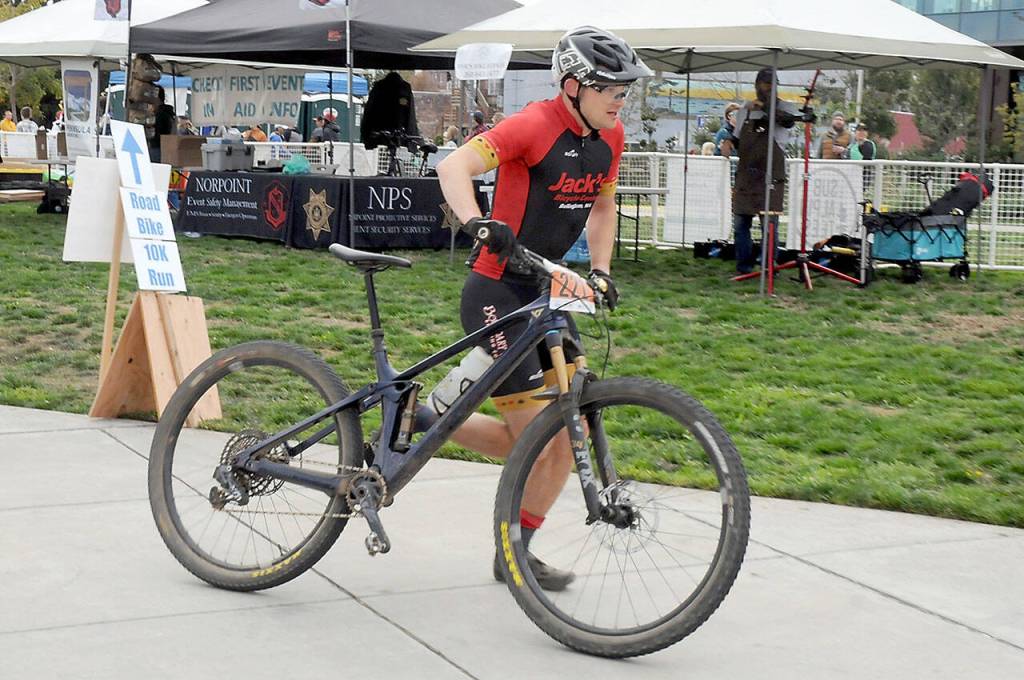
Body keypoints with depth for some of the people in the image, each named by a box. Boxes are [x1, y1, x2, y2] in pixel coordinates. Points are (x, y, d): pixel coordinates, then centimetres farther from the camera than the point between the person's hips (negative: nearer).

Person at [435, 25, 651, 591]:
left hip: (546, 291, 8)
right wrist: (476, 222, -48)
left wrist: (600, 272, 10)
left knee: (570, 432, 4)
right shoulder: (535, 125, -18)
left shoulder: (610, 137, 5)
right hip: (495, 293, -8)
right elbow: (453, 166, -30)